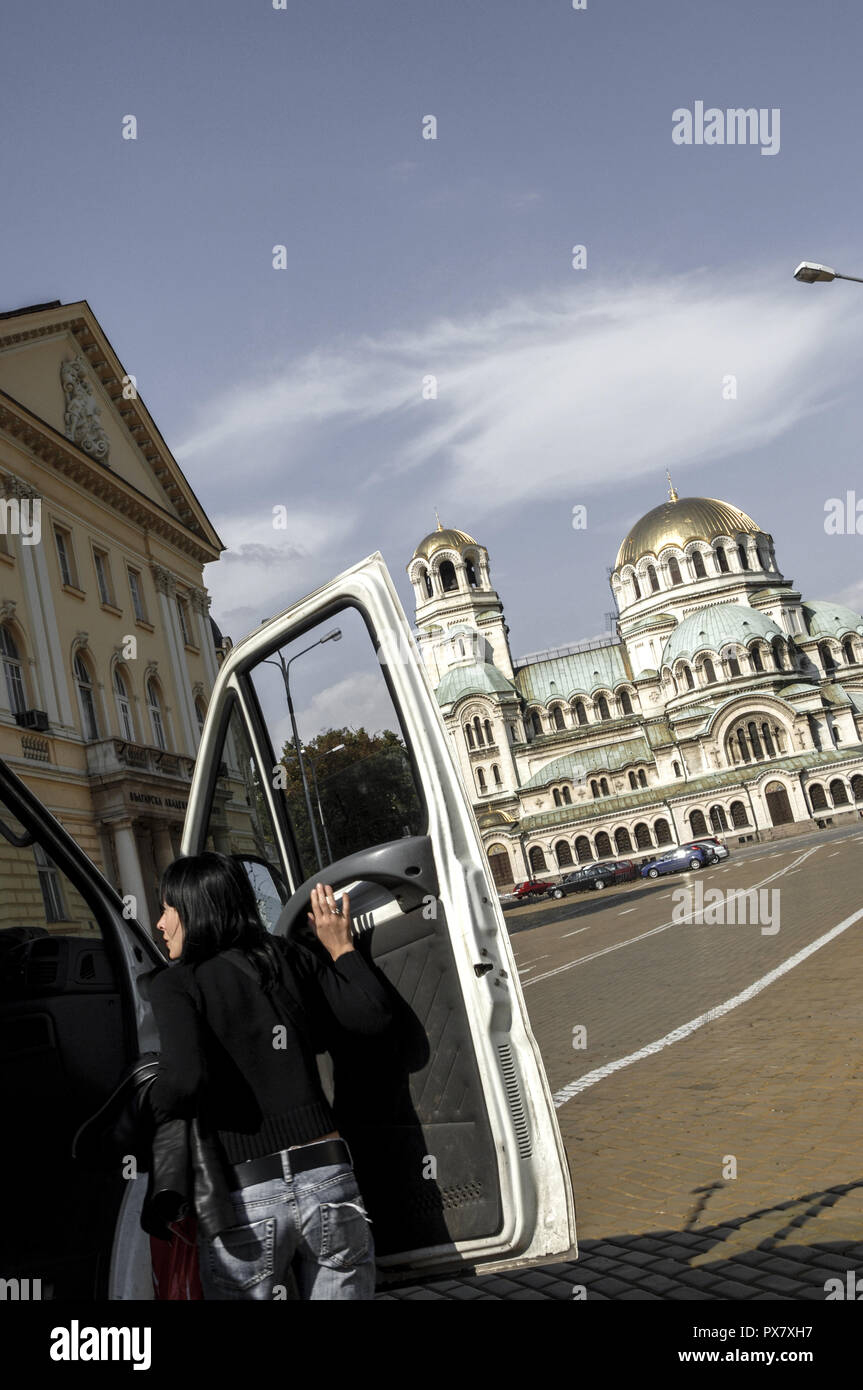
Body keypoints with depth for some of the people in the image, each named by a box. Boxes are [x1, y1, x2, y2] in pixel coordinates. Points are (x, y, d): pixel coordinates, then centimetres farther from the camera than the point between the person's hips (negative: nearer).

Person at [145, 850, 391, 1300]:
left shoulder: (174, 984, -2)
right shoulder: (292, 958, 9)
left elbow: (185, 1080, -18)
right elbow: (375, 1017, 12)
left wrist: (146, 1109, 2)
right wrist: (341, 947, 24)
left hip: (243, 1200, -3)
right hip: (327, 1179, 3)